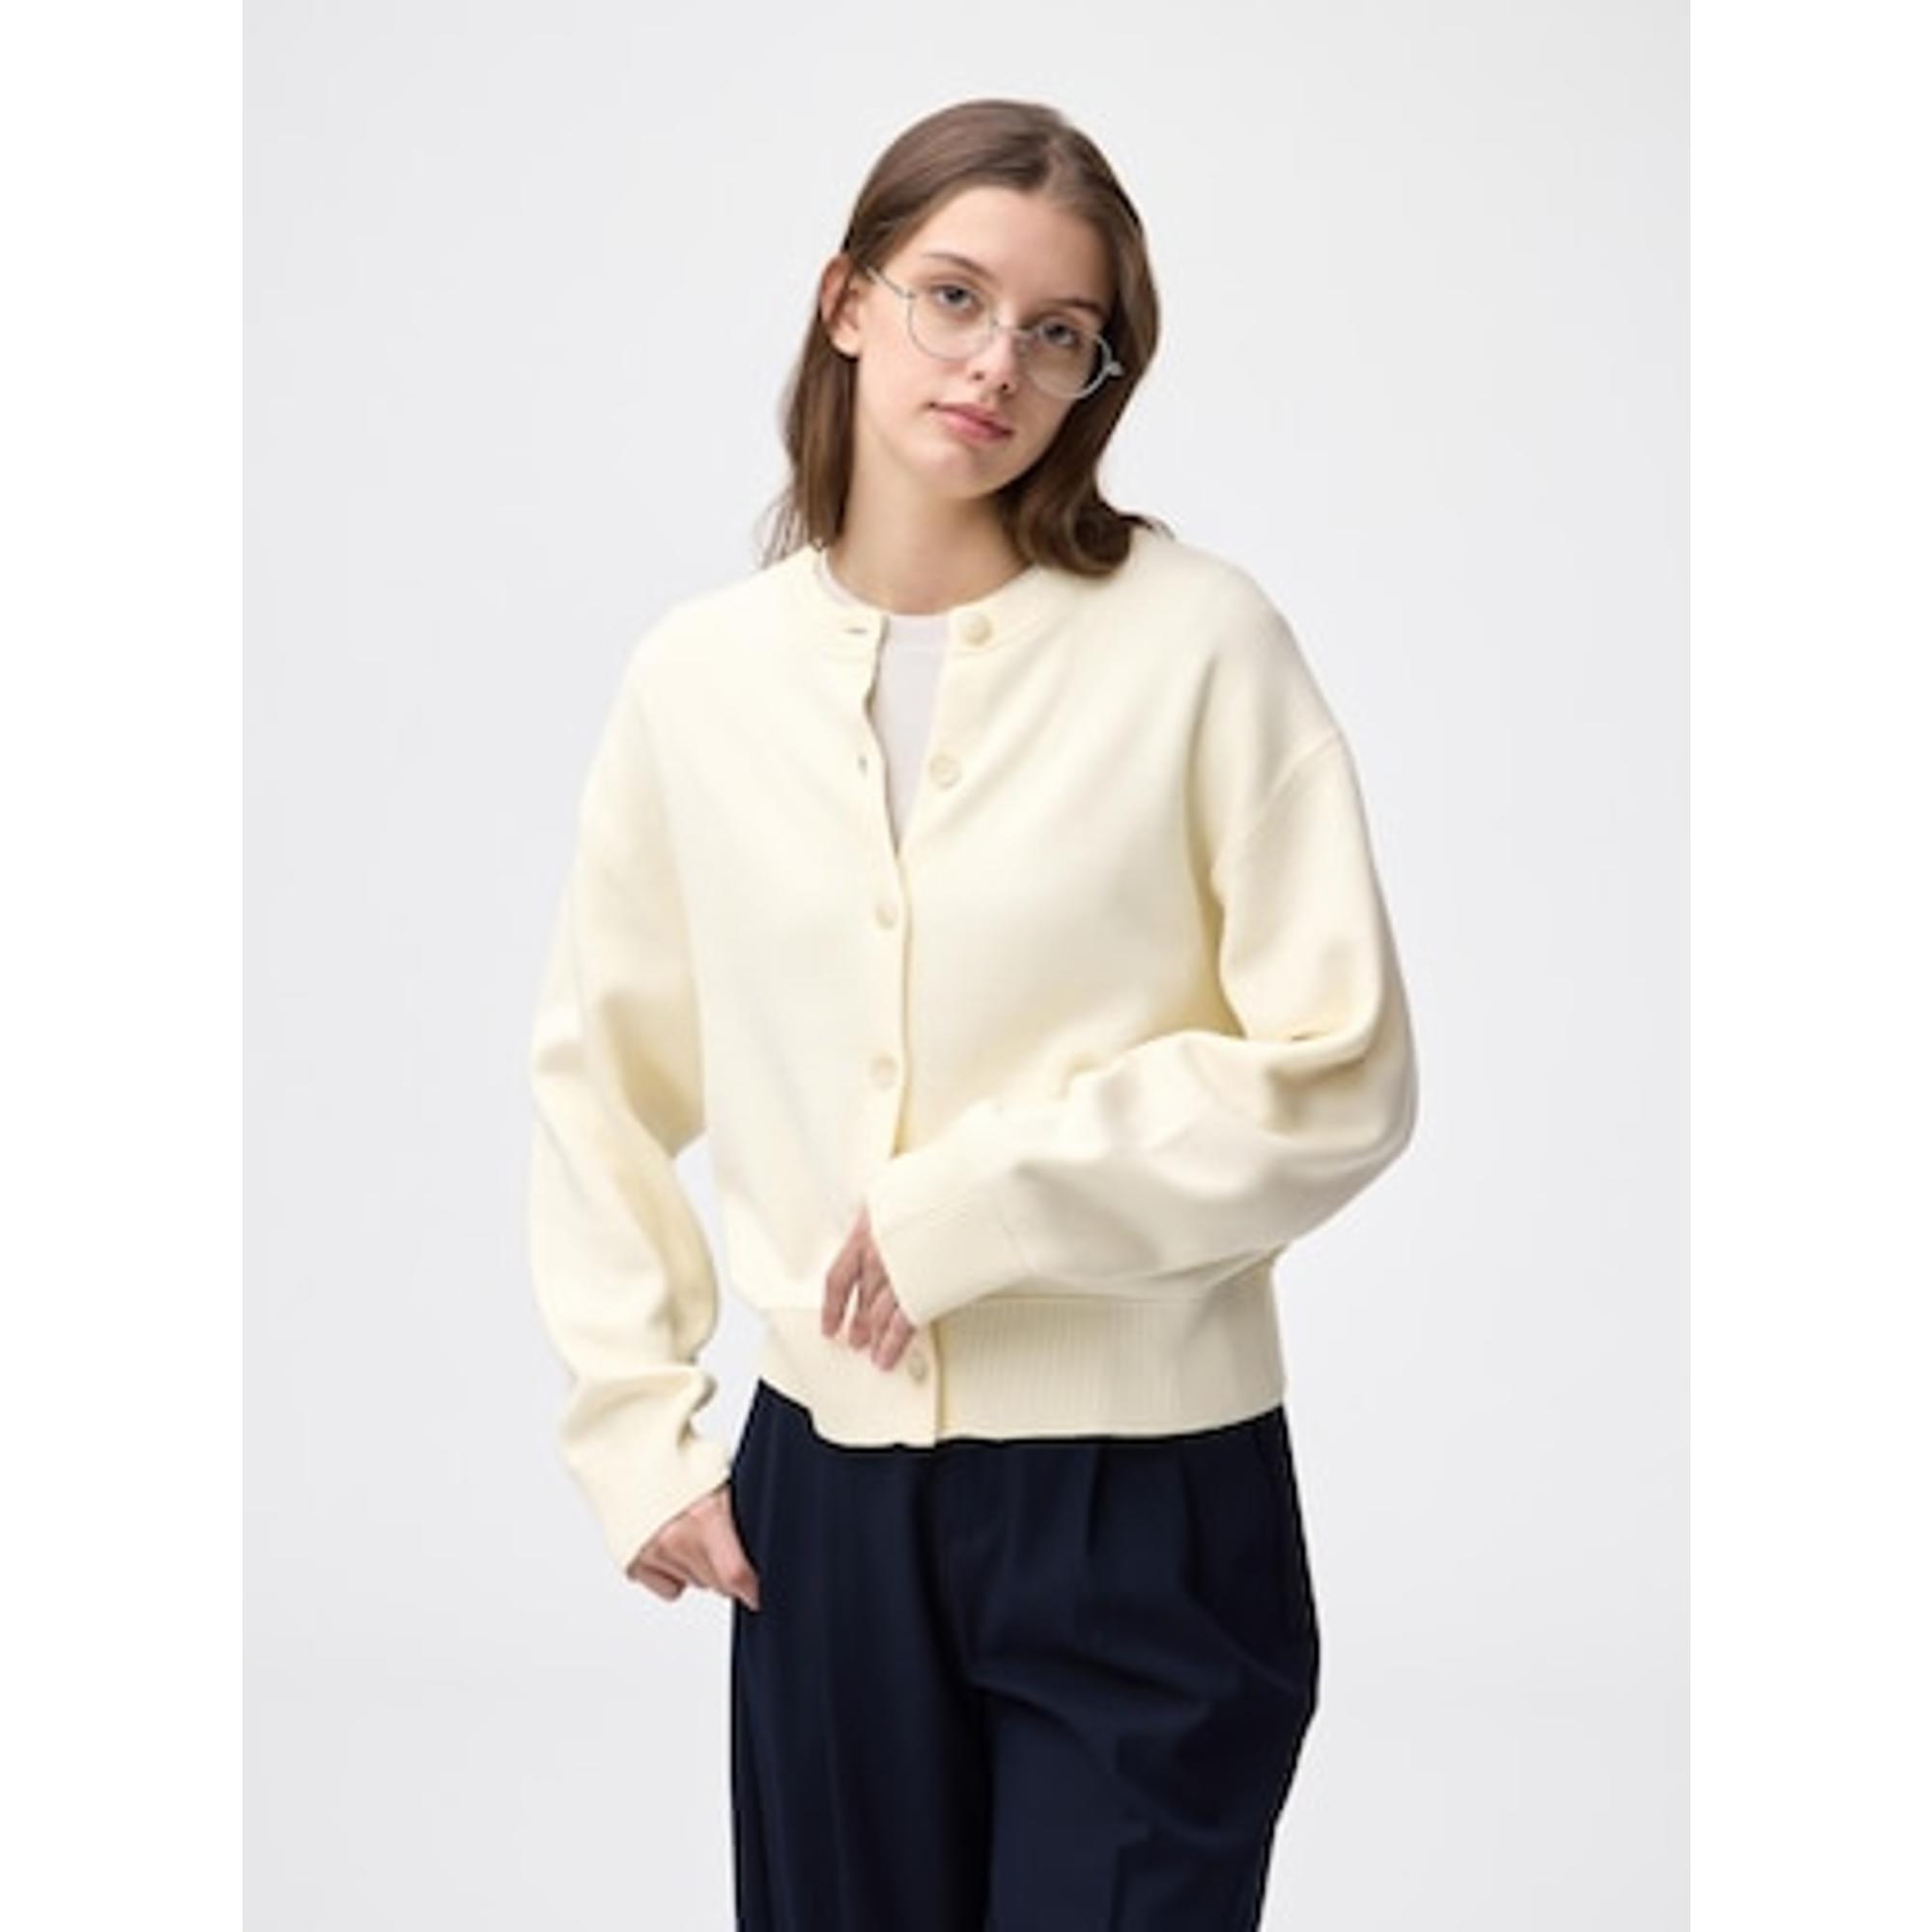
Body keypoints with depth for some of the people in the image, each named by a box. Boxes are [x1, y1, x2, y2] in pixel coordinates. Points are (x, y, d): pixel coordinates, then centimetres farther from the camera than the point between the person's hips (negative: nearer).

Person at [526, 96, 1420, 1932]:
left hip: (1148, 1495, -3)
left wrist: (981, 1199, -15)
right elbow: (599, 1073, 12)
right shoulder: (701, 673, 1)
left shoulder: (1201, 641, -8)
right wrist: (637, 1424, 7)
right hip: (828, 1487, 3)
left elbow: (1338, 1078, -9)